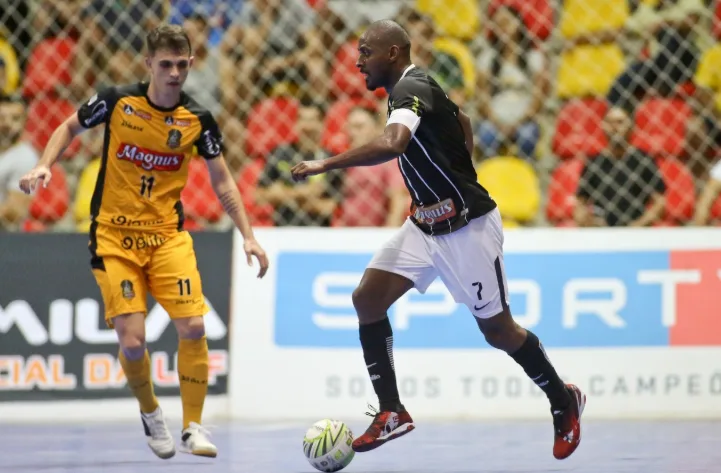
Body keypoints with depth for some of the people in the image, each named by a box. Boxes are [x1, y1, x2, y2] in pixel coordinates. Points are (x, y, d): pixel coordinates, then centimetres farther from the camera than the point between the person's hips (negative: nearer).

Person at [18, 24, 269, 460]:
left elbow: (222, 182, 5)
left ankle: (193, 427, 3)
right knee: (132, 340, -11)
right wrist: (44, 166, -6)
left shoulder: (198, 120, -4)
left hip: (168, 235, 2)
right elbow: (69, 128, 10)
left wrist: (248, 236, -1)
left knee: (193, 328, -13)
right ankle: (150, 414, 19)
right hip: (114, 236, -2)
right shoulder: (117, 101, -9)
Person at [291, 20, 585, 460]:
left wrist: (325, 164, -38)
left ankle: (564, 401, 25)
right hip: (426, 224, 9)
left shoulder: (412, 89, -21)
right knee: (367, 298, -6)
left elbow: (391, 144, -42)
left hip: (468, 228, -9)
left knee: (497, 329, 3)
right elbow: (462, 122, 25)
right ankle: (392, 412, -2)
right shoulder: (408, 89, 7)